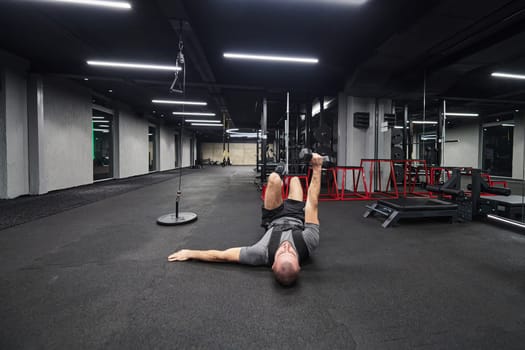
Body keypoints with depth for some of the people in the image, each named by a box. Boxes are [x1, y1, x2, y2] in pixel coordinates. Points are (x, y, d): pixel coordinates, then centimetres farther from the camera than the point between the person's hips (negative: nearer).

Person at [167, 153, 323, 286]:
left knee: (274, 178, -6)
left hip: (274, 222, -1)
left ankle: (282, 185, 35)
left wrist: (189, 253, -28)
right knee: (294, 179, 15)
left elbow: (221, 255, -39)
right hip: (297, 219, 1)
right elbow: (313, 205, -42)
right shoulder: (308, 245, -45)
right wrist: (317, 168, -41)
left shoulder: (263, 254, -48)